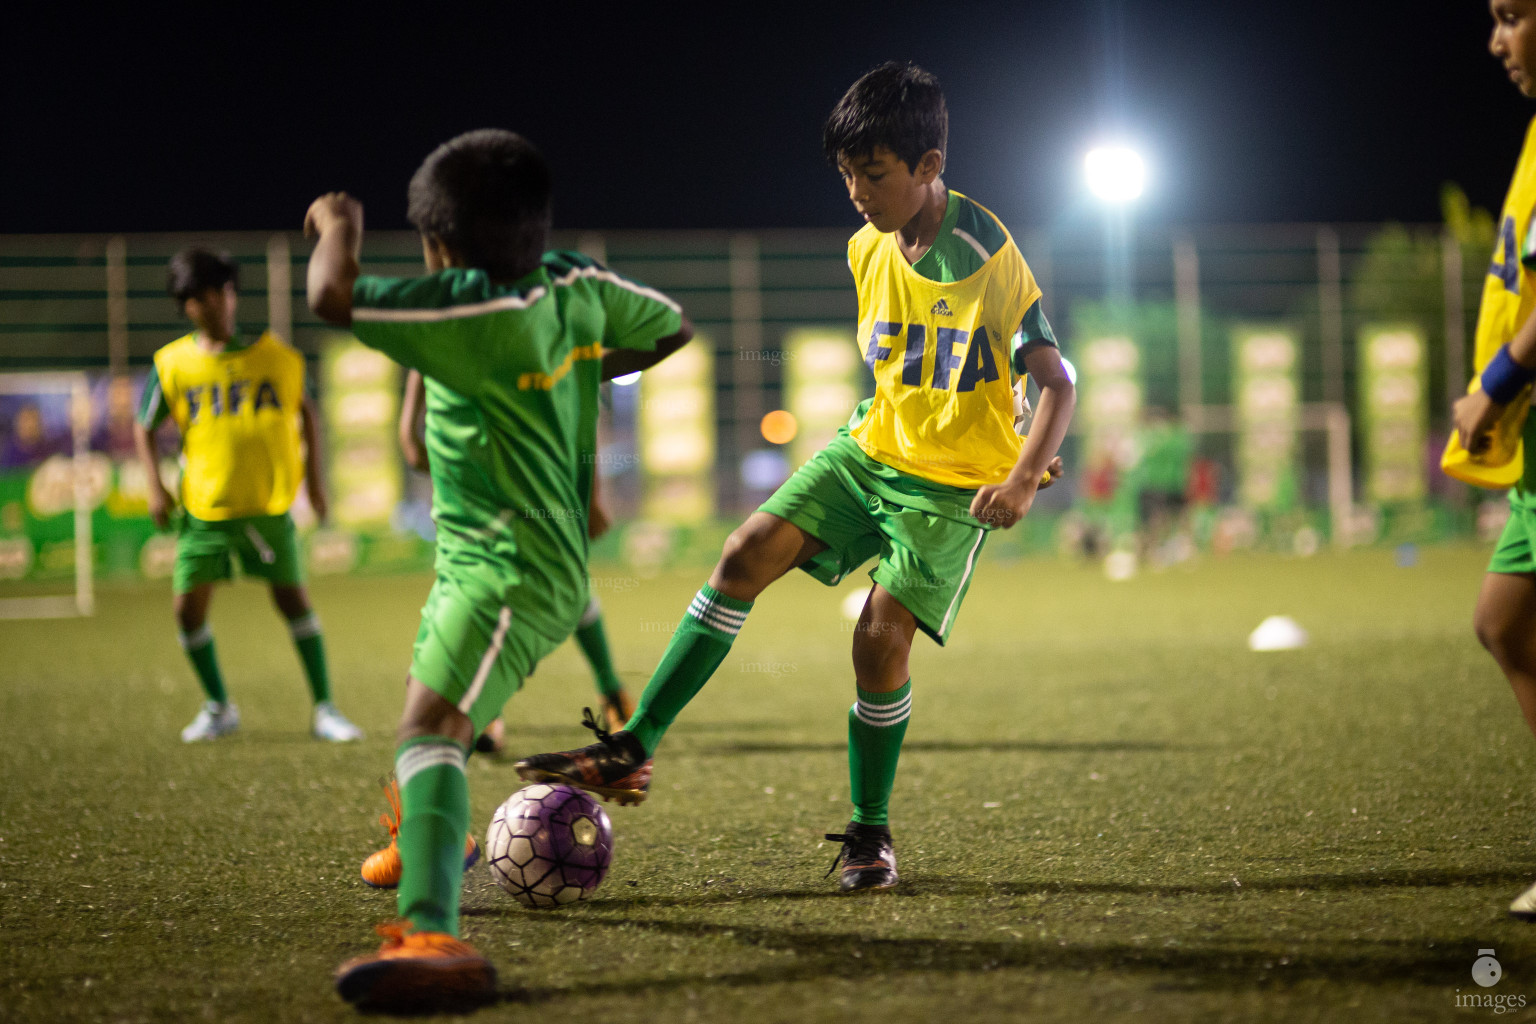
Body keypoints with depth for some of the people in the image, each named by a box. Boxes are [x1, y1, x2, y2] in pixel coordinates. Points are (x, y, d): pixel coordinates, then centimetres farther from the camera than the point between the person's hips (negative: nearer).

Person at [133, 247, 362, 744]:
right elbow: (145, 426, 8)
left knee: (294, 599, -1)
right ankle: (218, 707, 19)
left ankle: (324, 709, 10)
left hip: (269, 504, 0)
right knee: (188, 606, -2)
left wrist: (313, 475, 10)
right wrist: (156, 487, -3)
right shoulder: (172, 363, -2)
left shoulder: (274, 355, -1)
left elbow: (305, 409, 14)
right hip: (203, 509, 1)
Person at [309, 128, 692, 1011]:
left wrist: (338, 225, -8)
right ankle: (424, 849, 55)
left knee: (429, 730, -27)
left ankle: (434, 938, -45)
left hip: (512, 574, -10)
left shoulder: (479, 313, -23)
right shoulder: (577, 286, 2)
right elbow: (672, 327, 19)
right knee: (432, 699, 31)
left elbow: (332, 296, -28)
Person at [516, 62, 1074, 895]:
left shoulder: (987, 257, -19)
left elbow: (1057, 381, -21)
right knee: (748, 552, -11)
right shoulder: (868, 249, 2)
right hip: (868, 450, 6)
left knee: (881, 635, -16)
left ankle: (870, 832, 4)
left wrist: (1024, 475, -35)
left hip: (952, 485, -6)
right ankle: (634, 750, -9)